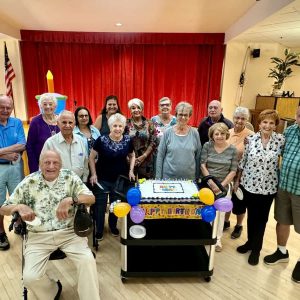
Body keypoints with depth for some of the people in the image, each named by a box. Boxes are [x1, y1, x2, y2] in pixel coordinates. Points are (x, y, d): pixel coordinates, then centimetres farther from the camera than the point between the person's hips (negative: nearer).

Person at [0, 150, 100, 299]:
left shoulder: (69, 177, -1)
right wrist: (19, 206, -19)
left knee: (88, 260, -22)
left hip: (69, 233, -1)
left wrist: (70, 200, -26)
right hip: (39, 236, 1)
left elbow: (91, 198, -7)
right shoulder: (28, 182, 0)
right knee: (30, 277, -15)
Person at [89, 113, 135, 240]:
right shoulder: (101, 140, -14)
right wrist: (93, 174, -11)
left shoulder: (128, 140, -6)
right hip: (102, 179, -2)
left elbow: (132, 156, 9)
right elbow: (91, 157, -5)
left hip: (120, 179, 3)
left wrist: (131, 170, -2)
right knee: (100, 205, 8)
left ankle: (113, 226, 43)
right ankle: (99, 230, 30)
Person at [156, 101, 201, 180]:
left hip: (189, 178, 1)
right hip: (168, 177, -1)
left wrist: (197, 177, 4)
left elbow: (198, 157, 4)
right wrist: (158, 178, -4)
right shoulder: (168, 132, -4)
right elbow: (160, 156, -3)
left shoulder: (194, 133, -1)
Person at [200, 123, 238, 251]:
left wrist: (222, 185, -11)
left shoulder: (232, 149, -4)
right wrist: (211, 182, -13)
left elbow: (233, 171, -4)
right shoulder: (207, 146, -4)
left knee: (220, 212, 7)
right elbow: (202, 165, -6)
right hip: (206, 184, 0)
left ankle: (217, 239, 24)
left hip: (223, 186, 0)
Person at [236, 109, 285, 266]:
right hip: (249, 184, 1)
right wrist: (237, 180, 6)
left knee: (262, 218, 13)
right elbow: (242, 161, 3)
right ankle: (250, 242, 38)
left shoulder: (281, 140, -7)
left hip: (268, 187, -1)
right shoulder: (251, 139, -4)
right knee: (251, 216, 16)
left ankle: (256, 249, 31)